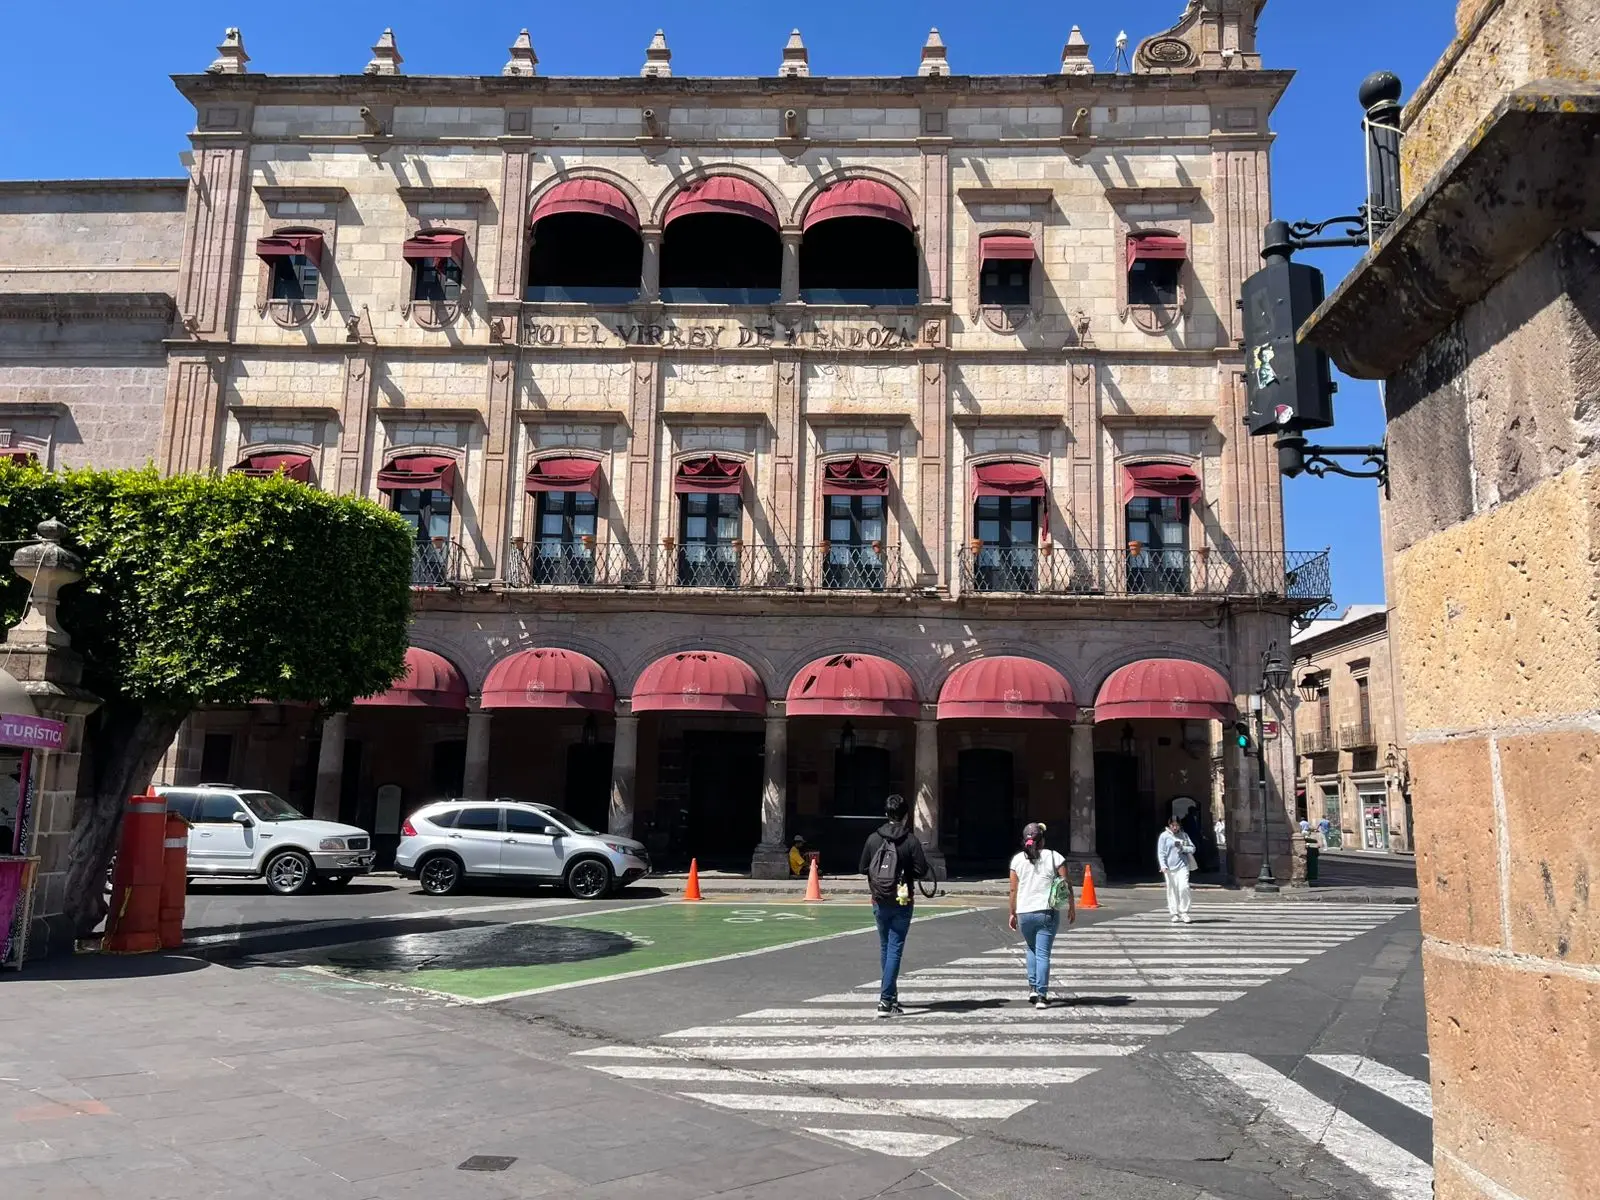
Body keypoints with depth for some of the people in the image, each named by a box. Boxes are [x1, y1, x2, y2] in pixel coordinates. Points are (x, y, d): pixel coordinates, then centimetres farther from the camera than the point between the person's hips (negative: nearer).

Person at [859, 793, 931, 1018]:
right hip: (901, 903, -3)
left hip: (879, 903, 3)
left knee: (885, 948, 18)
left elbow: (863, 868, 3)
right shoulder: (911, 842, -11)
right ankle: (886, 999, -8)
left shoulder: (873, 839, -3)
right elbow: (922, 872, -11)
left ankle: (890, 996, 30)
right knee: (895, 949, 0)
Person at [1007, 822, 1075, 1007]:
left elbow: (1013, 890, 3)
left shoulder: (1017, 860, 2)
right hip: (1047, 912, -2)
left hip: (1024, 913, 2)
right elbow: (1067, 884, -2)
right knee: (1043, 954, 0)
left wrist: (1013, 913, 11)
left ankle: (1033, 987, 14)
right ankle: (1042, 996, -3)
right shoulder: (1054, 857, -2)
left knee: (1031, 949, 23)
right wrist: (1072, 907, 9)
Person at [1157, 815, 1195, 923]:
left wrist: (1182, 848, -9)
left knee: (1184, 887, -13)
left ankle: (1184, 912, -2)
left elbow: (1192, 848, 10)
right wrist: (1163, 865, -12)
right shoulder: (1164, 836, 3)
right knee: (1172, 890, 1)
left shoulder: (1184, 835, 10)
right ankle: (1175, 913, 10)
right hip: (1169, 868, -1)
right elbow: (1161, 852, -1)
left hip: (1183, 866, 1)